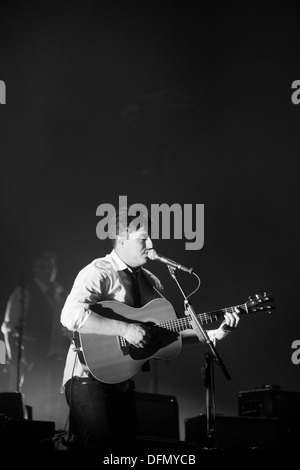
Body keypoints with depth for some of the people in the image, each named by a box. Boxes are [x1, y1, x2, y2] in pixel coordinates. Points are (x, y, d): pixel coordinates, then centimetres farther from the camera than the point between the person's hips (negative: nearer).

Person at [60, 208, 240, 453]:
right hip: (92, 376, -7)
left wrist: (214, 333, 3)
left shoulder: (151, 281, 11)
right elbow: (70, 315, -28)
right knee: (101, 447, -14)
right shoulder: (99, 272, -13)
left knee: (126, 446, 9)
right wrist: (125, 329, -28)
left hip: (123, 382, 8)